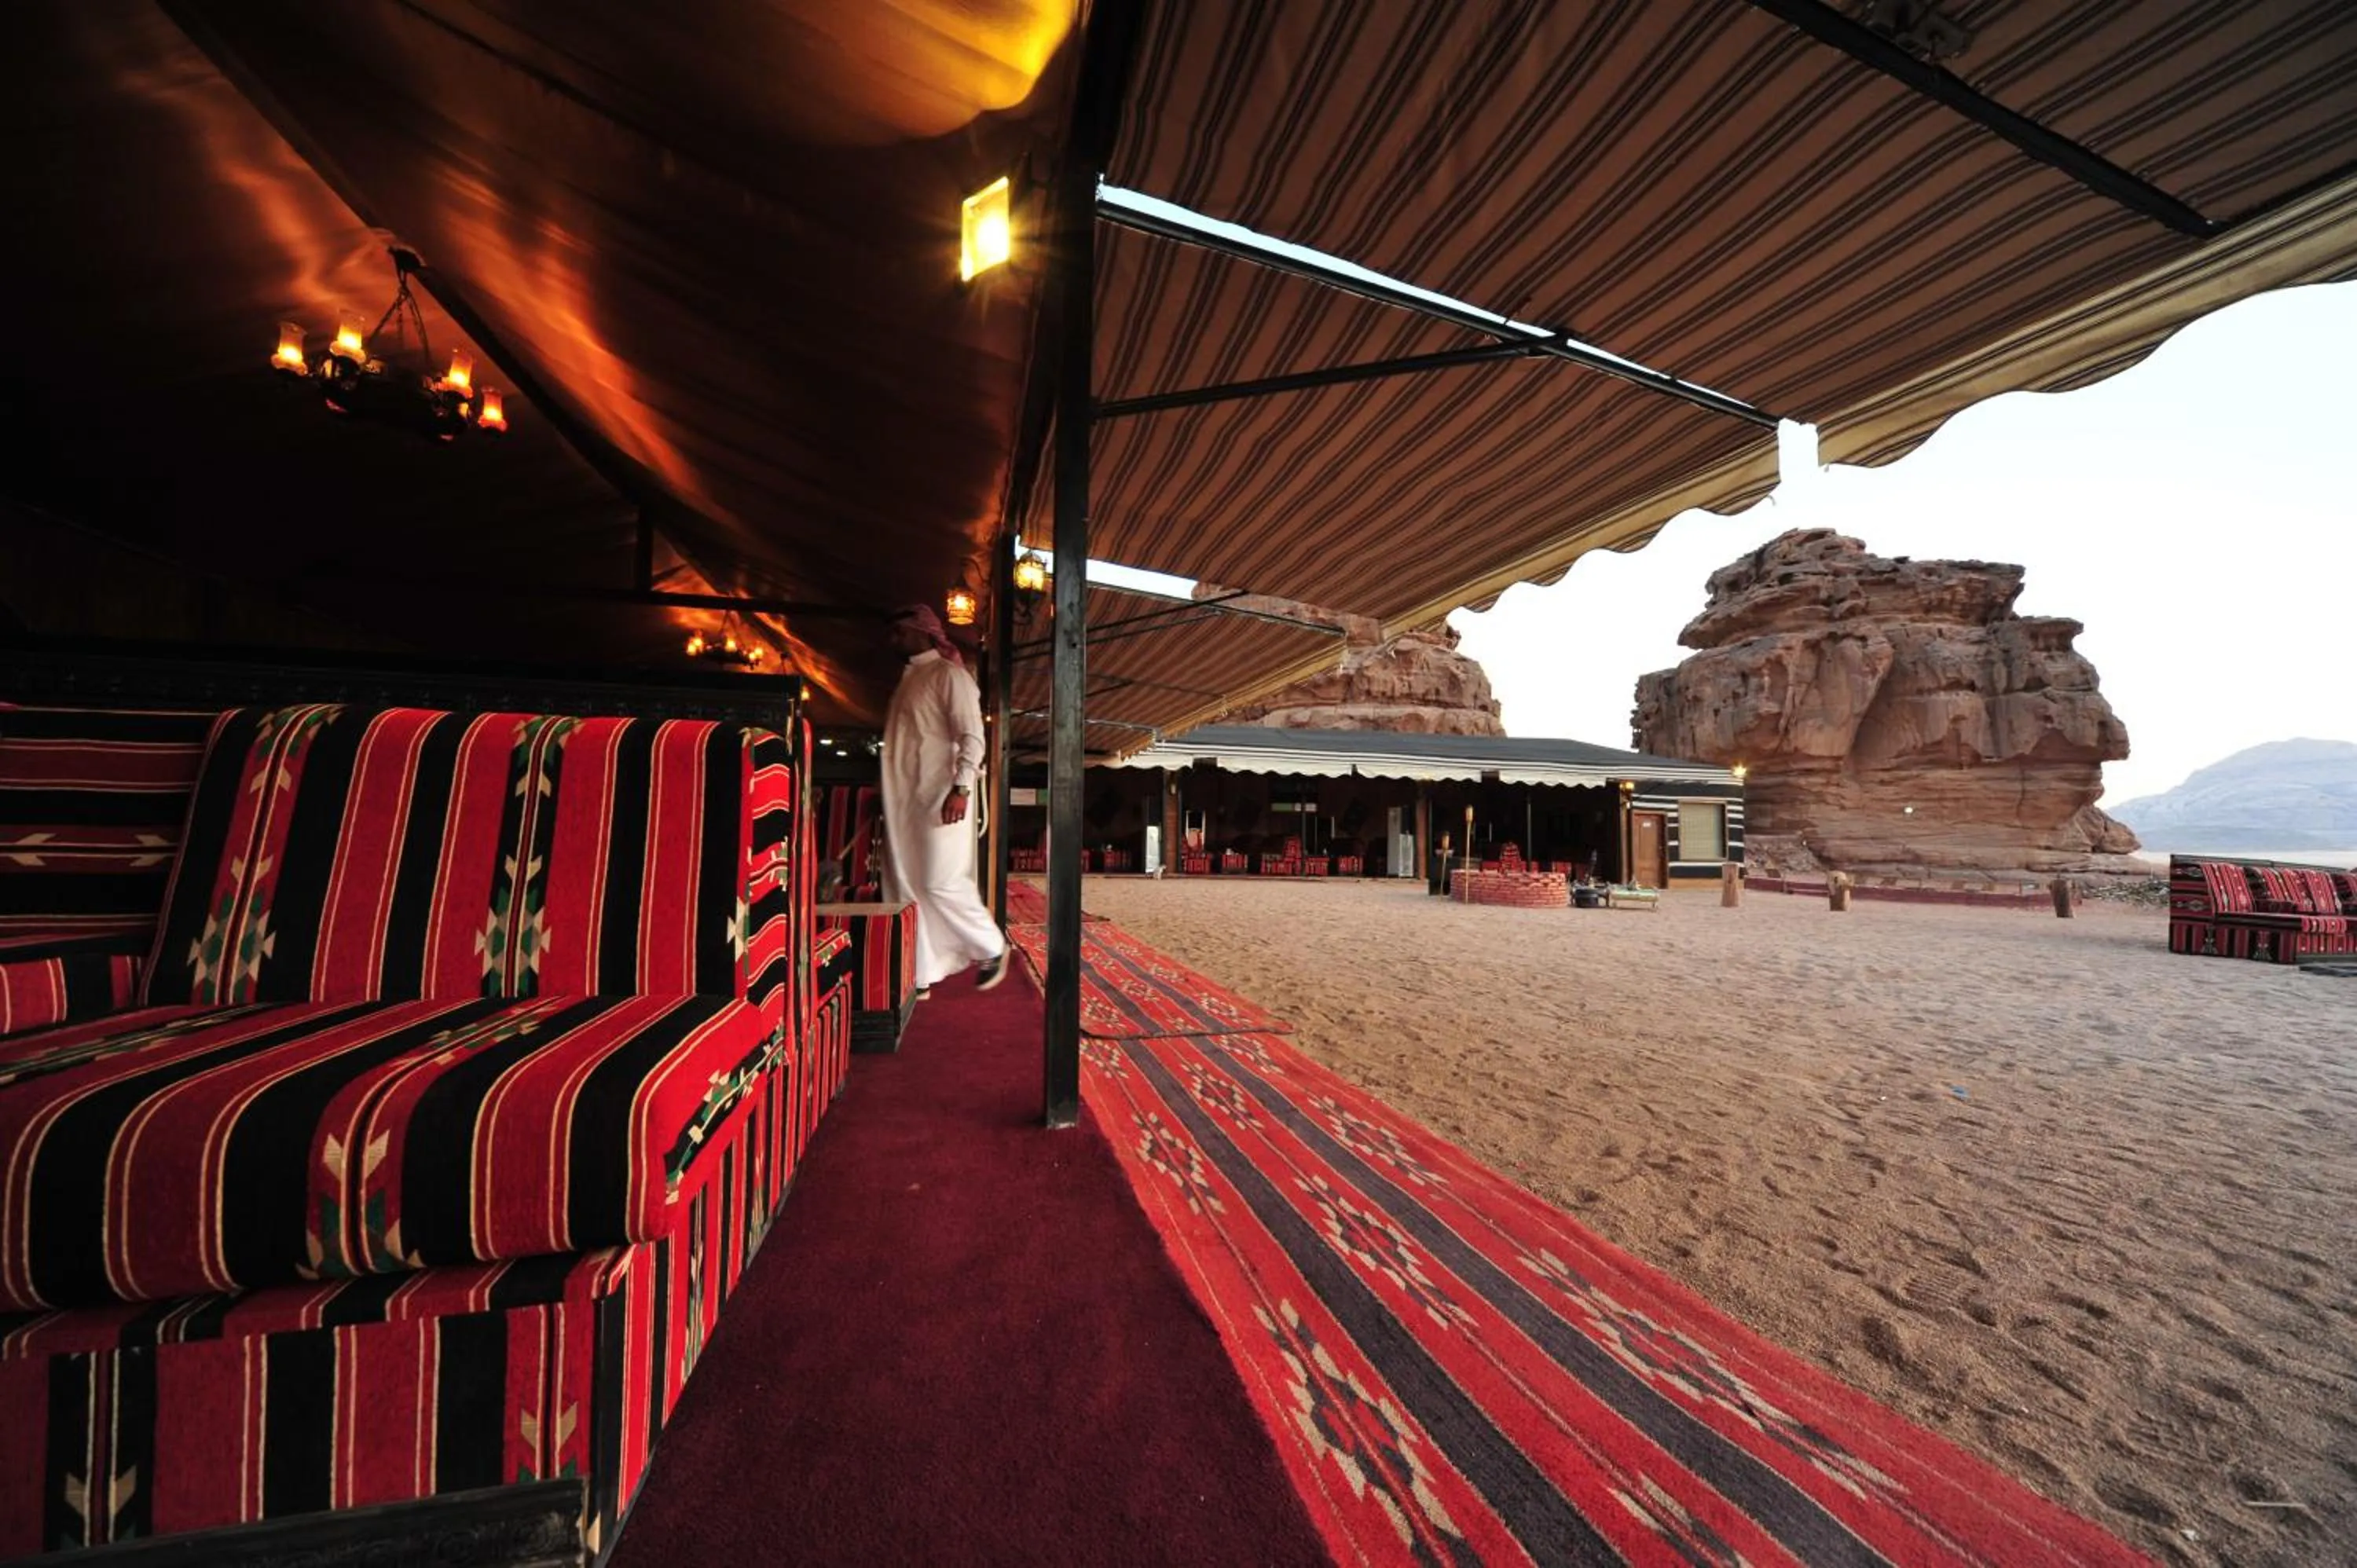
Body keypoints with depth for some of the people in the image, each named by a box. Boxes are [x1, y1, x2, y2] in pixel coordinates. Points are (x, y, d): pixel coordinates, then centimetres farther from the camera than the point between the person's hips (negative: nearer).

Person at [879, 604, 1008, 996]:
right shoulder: (908, 679, 20)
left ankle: (992, 949, 12)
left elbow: (972, 736, -14)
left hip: (939, 797, -8)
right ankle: (919, 977, 13)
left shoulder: (949, 674, -4)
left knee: (942, 883, -9)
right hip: (905, 800, 8)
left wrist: (961, 788, -24)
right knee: (908, 888, 6)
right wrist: (889, 799, 20)